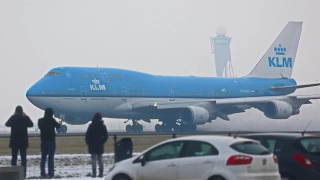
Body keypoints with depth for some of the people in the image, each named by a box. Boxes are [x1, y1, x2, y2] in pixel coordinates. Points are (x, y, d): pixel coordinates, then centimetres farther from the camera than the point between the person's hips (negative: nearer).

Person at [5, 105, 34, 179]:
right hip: (23, 141, 0)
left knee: (14, 157, 5)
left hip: (14, 141, 0)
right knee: (23, 158, 3)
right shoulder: (25, 118, -6)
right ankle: (23, 173, -2)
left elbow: (7, 124, 15)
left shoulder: (13, 118, -5)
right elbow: (31, 124, 14)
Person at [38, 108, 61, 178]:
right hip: (51, 141, -4)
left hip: (43, 141, 4)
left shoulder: (40, 121, 1)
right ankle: (50, 173, -6)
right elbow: (58, 126, 4)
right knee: (51, 157, -2)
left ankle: (42, 173, 5)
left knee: (43, 157, 9)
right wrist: (59, 123, 25)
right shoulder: (52, 120, -12)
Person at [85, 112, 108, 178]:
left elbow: (87, 135, -9)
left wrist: (88, 142, 4)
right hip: (100, 145, 4)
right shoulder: (103, 126, 4)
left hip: (92, 145, -4)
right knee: (100, 159, 10)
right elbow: (106, 136, 8)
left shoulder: (91, 125, -10)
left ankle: (94, 173, -8)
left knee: (93, 159, -3)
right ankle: (101, 173, 8)